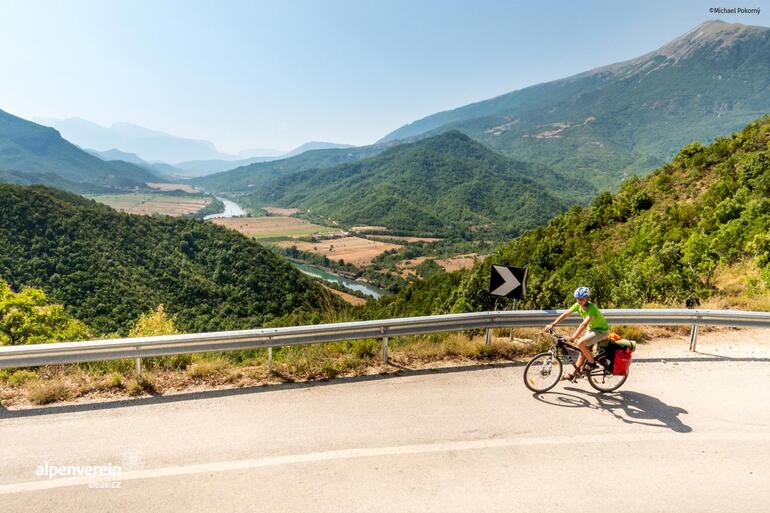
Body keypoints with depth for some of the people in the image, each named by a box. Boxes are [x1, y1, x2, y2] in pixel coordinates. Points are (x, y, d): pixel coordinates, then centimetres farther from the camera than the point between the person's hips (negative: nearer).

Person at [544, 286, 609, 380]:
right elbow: (565, 314, -10)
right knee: (583, 351, 8)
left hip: (601, 330, -7)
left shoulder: (591, 308, -32)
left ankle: (592, 363, -5)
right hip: (591, 329, 7)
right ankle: (574, 374, 17)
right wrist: (552, 324, -19)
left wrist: (572, 338, -48)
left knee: (580, 343, -25)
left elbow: (584, 324, -42)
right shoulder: (578, 305, -11)